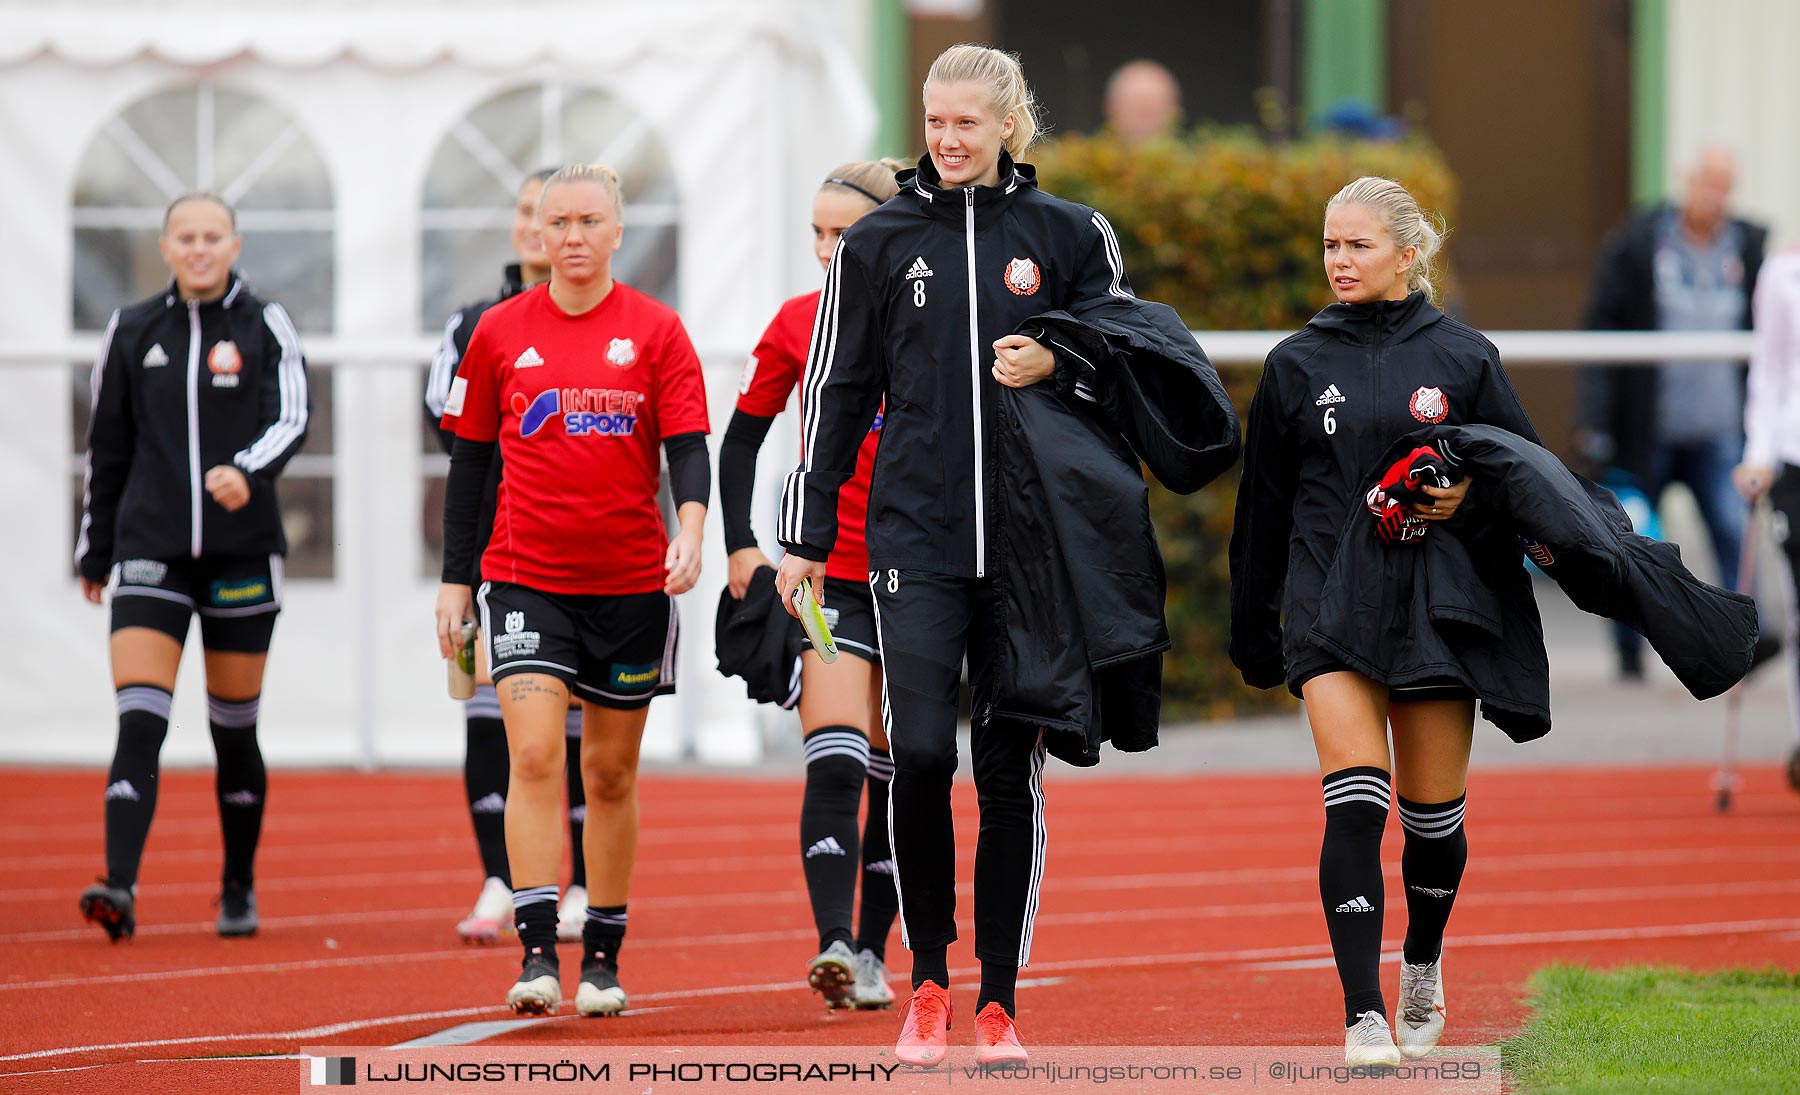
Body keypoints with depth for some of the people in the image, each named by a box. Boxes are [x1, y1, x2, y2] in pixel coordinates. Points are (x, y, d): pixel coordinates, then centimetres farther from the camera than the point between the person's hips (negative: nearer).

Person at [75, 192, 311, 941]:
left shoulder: (266, 327, 2)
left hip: (243, 555, -1)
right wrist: (93, 552, 17)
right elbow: (107, 448, 14)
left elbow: (292, 420, -10)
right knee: (139, 723, -14)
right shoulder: (131, 332, 7)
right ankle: (119, 888, -24)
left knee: (235, 731, 8)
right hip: (150, 551, 1)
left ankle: (240, 889, 25)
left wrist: (247, 471, -31)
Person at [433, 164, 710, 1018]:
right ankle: (537, 956, -18)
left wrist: (690, 530, -24)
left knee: (610, 773, 9)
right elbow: (470, 460, 10)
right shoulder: (501, 332, 4)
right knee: (534, 756, -15)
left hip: (631, 584, 0)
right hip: (526, 578, 0)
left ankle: (603, 958, 20)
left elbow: (688, 448, -5)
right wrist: (454, 581, 8)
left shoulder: (655, 332, 1)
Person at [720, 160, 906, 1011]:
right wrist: (740, 546, 1)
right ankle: (834, 945, -25)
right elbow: (740, 439, 11)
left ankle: (872, 953, 19)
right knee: (833, 763, -17)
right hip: (825, 572, 0)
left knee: (896, 776, 7)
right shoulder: (799, 324, 2)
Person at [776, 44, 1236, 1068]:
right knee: (921, 753, -12)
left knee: (1011, 769, 1)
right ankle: (928, 984, 4)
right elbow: (837, 393, 10)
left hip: (1032, 541, 0)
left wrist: (1057, 362, -9)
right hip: (916, 534, 0)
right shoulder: (880, 242, 7)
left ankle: (1000, 1004, 9)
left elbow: (1128, 356, 13)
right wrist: (808, 539, 6)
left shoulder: (1070, 233, 6)